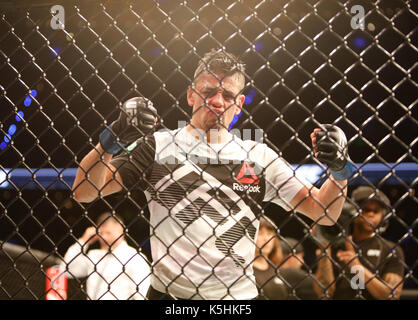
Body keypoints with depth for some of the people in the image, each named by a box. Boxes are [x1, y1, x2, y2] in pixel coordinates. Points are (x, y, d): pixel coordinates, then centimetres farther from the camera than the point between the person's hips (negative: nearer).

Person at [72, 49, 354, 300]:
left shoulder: (259, 156, 8)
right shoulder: (157, 146, 1)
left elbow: (323, 213, 7)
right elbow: (84, 192, -5)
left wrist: (340, 171, -11)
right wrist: (113, 139, -19)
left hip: (239, 295, 2)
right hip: (170, 294, -2)